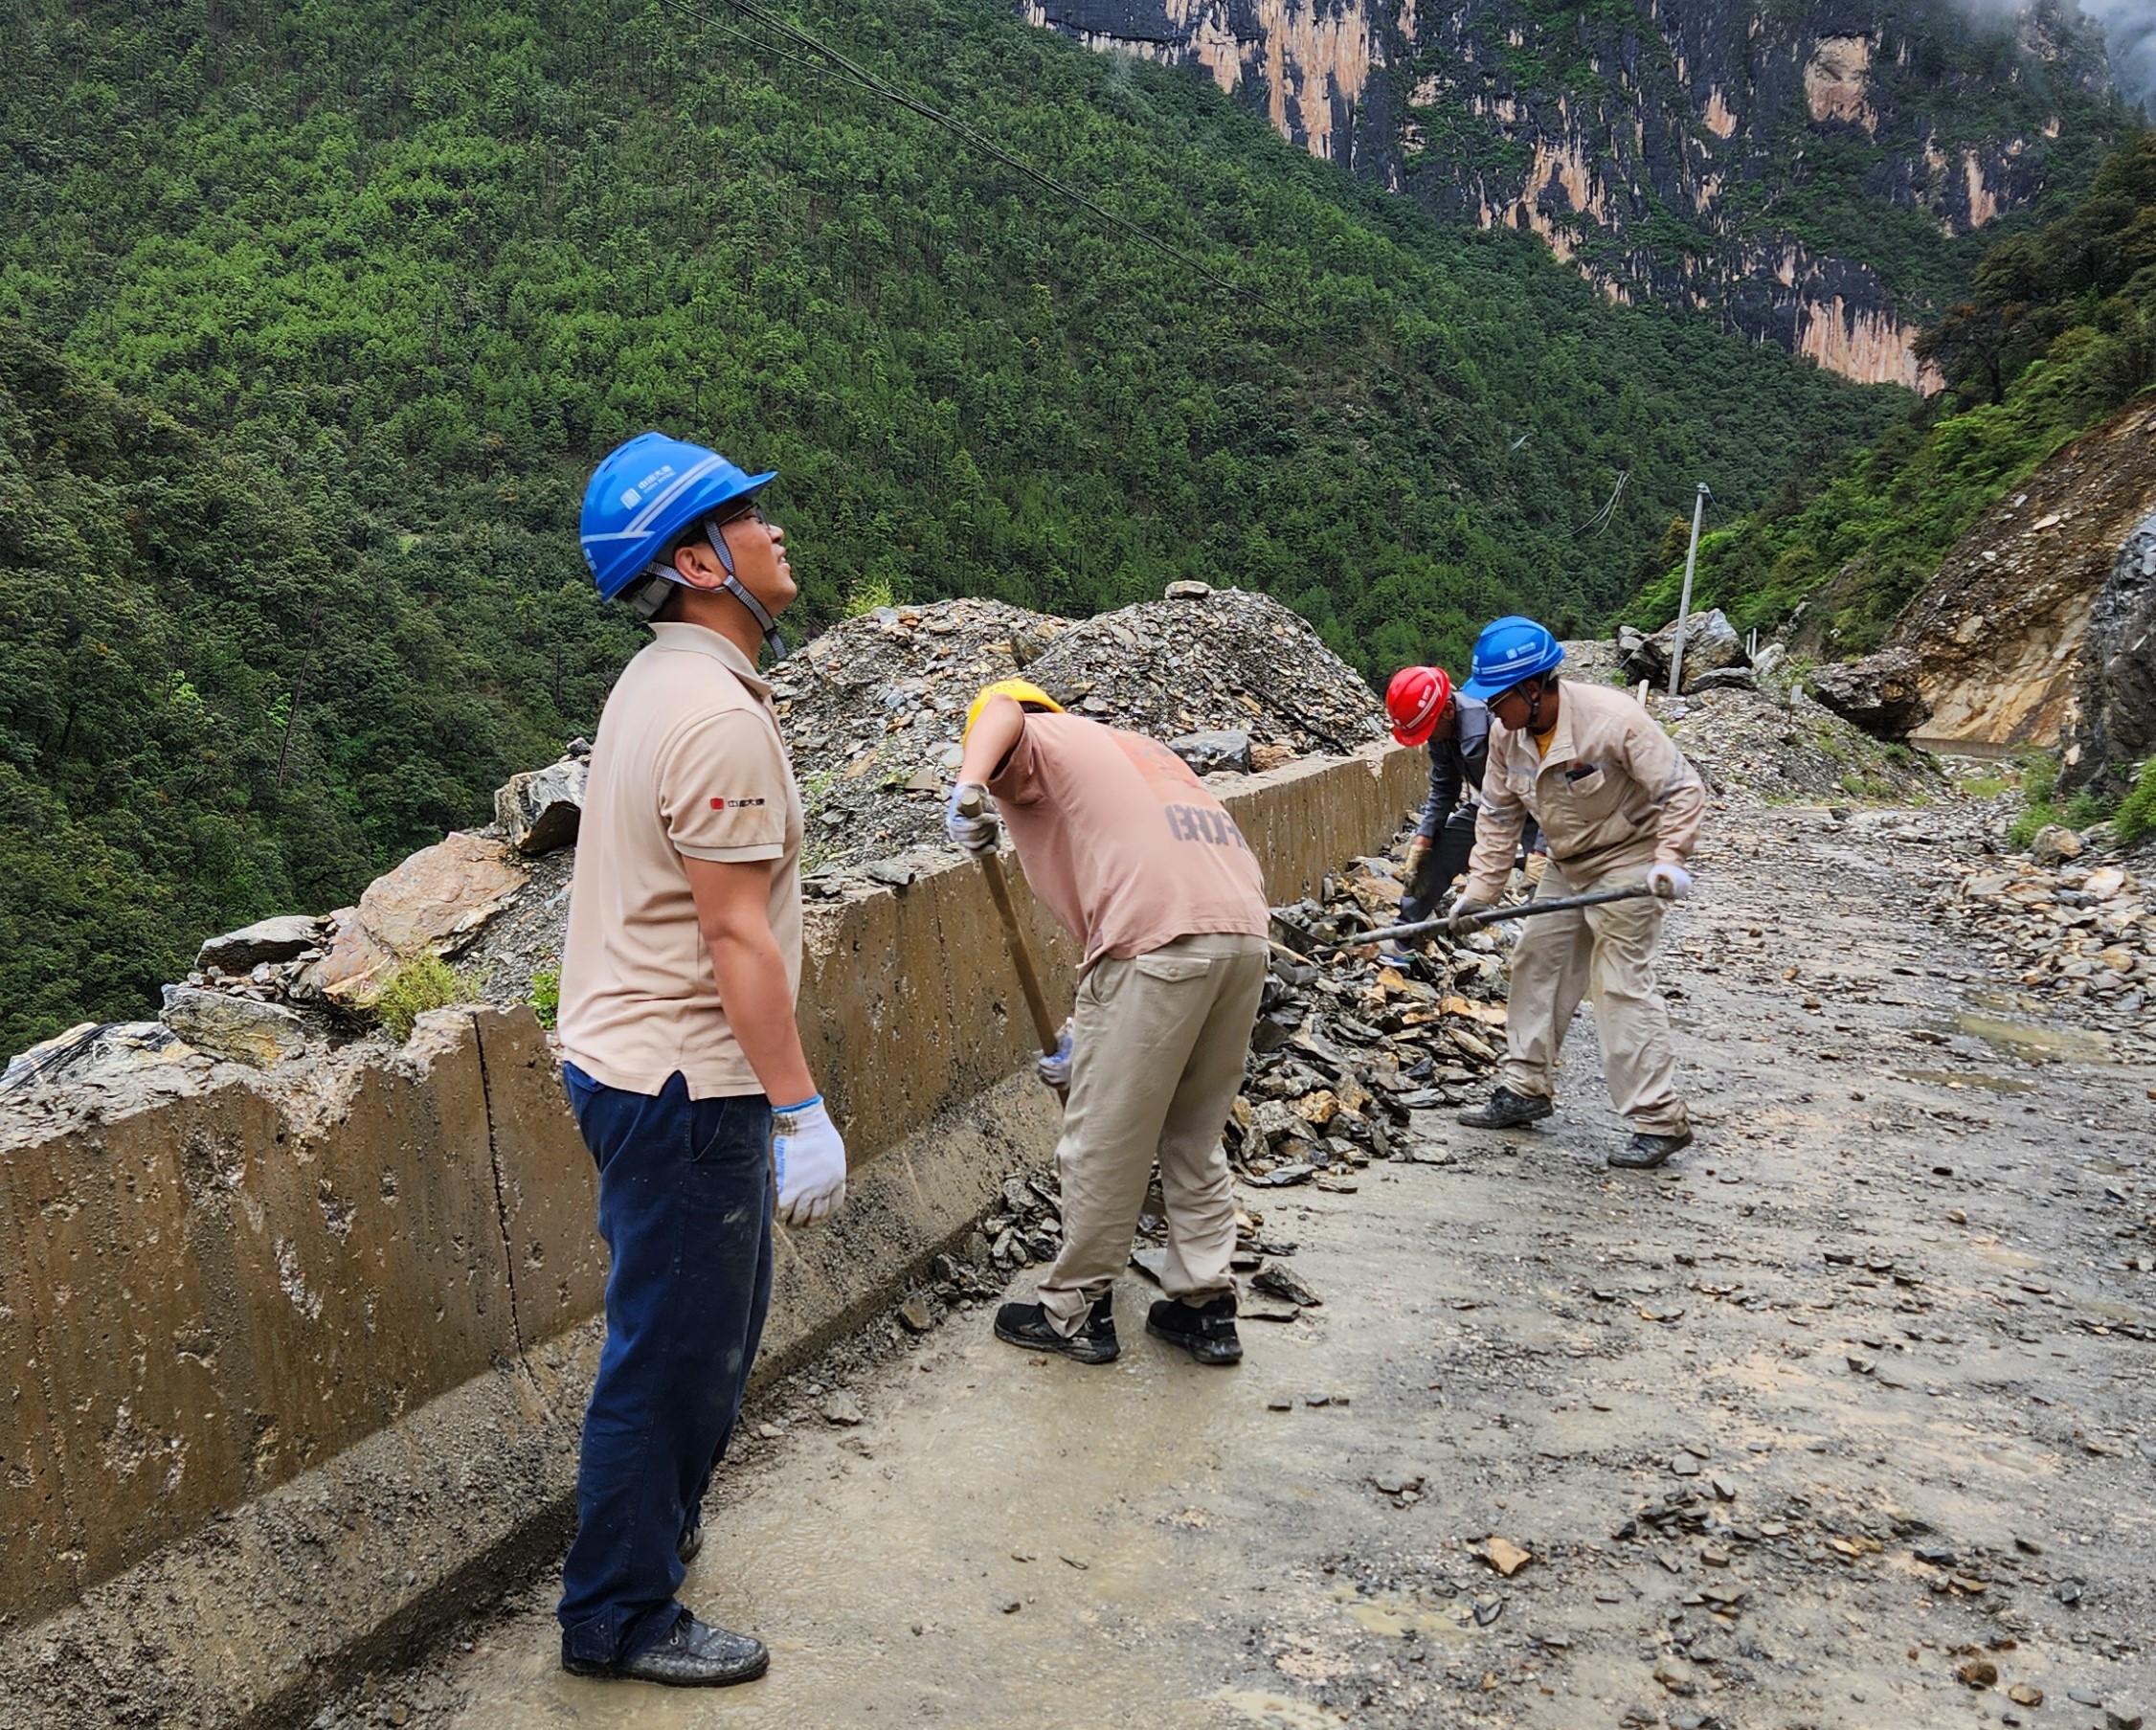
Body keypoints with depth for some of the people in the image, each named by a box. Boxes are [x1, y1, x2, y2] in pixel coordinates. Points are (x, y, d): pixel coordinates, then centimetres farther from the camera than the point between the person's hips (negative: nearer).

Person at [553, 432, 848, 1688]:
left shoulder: (661, 684, 11)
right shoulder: (718, 716, -22)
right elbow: (735, 934, -24)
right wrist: (801, 1109, -21)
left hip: (638, 1057, 10)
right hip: (683, 1086, -10)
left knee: (713, 1319, 25)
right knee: (674, 1349, 4)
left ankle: (659, 1517, 44)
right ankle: (620, 1619, 21)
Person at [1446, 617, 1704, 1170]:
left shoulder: (1613, 719, -27)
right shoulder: (1507, 734, -7)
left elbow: (1683, 789, -21)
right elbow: (1499, 817, 3)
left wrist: (1670, 860, -30)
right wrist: (1479, 890, -1)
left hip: (1627, 863, -8)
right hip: (1566, 866, 8)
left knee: (1620, 984, -11)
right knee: (1535, 967, 11)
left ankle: (1659, 1119, -4)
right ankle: (1526, 1088, 24)